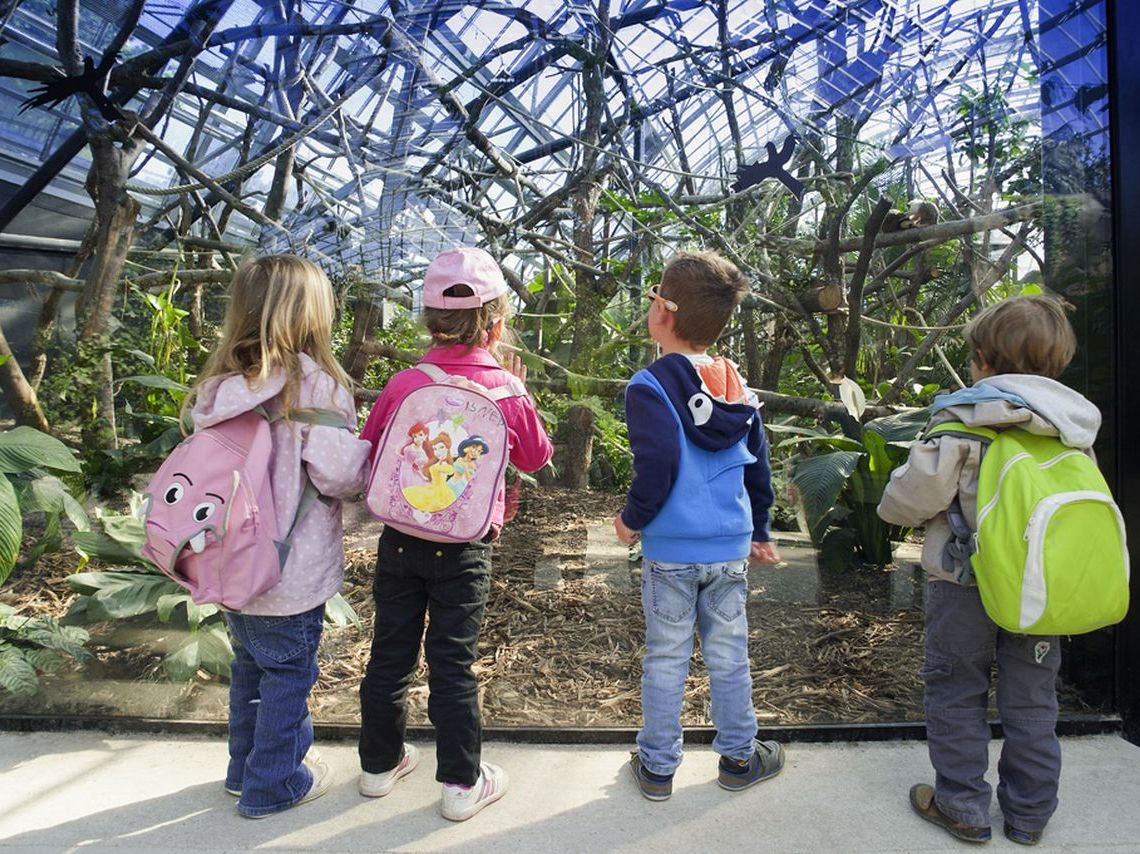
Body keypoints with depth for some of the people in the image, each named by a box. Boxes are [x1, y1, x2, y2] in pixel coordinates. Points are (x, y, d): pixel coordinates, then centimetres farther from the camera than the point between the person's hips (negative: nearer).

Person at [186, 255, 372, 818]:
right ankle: (273, 785, 29)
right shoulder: (313, 385, -21)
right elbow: (340, 473, -23)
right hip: (291, 573, -7)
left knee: (250, 665, 24)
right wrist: (371, 452, -4)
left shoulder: (220, 386, -1)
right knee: (288, 674, 12)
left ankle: (245, 766, 43)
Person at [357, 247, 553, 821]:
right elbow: (537, 459, 6)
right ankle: (463, 784, 22)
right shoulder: (505, 390, -12)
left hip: (400, 541, 2)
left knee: (389, 654, 16)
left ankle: (380, 764, 34)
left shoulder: (402, 385, -9)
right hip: (464, 550, -2)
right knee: (452, 664, 8)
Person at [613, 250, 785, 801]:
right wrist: (760, 533, 21)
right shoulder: (738, 388, 5)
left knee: (666, 659, 9)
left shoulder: (650, 387, -14)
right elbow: (758, 467, 11)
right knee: (729, 656, 16)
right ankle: (739, 758, 32)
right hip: (732, 549, 4)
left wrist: (633, 520, -5)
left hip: (671, 551, -4)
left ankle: (657, 767, 25)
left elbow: (657, 467, -22)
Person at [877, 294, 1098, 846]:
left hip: (965, 581, -5)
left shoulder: (965, 420, -17)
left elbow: (912, 496, -18)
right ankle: (1030, 813, 31)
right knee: (1031, 701, 18)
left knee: (955, 695, 11)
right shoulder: (1073, 428, 1)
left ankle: (963, 807, 21)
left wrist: (893, 502, 4)